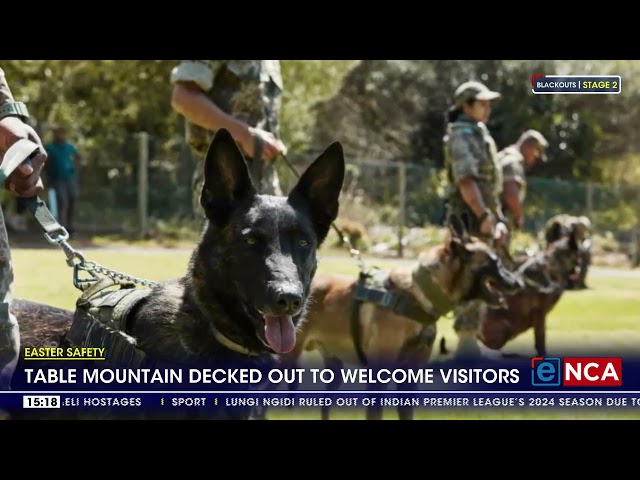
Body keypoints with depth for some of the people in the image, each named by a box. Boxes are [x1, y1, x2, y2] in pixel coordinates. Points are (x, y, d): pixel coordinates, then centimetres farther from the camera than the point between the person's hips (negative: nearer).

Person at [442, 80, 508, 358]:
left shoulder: (481, 135, 19)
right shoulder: (461, 137, -12)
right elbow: (466, 181, -24)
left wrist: (499, 220, 18)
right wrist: (484, 216, -30)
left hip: (484, 218, 10)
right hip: (469, 220, -10)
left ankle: (468, 341, 16)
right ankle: (466, 343, -9)